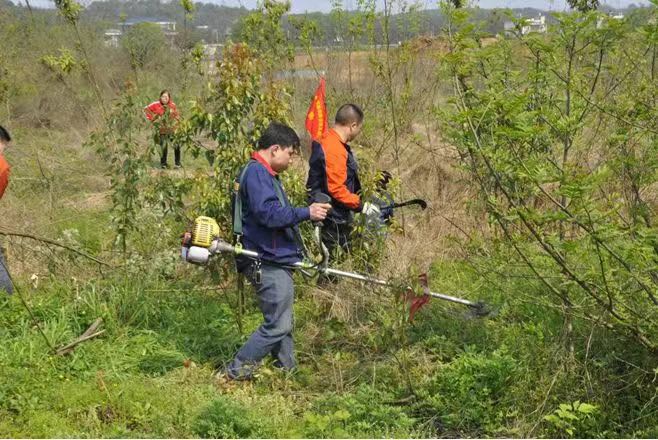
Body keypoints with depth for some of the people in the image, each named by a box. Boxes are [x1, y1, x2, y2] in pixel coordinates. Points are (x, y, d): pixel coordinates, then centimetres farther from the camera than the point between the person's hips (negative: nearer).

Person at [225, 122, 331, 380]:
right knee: (277, 326, -8)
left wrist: (307, 213, 18)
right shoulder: (256, 172, -15)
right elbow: (267, 213, -26)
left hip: (277, 263, 11)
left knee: (283, 324, 15)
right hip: (267, 265, -11)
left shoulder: (267, 174, 20)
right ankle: (236, 372, 0)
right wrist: (306, 213, -23)